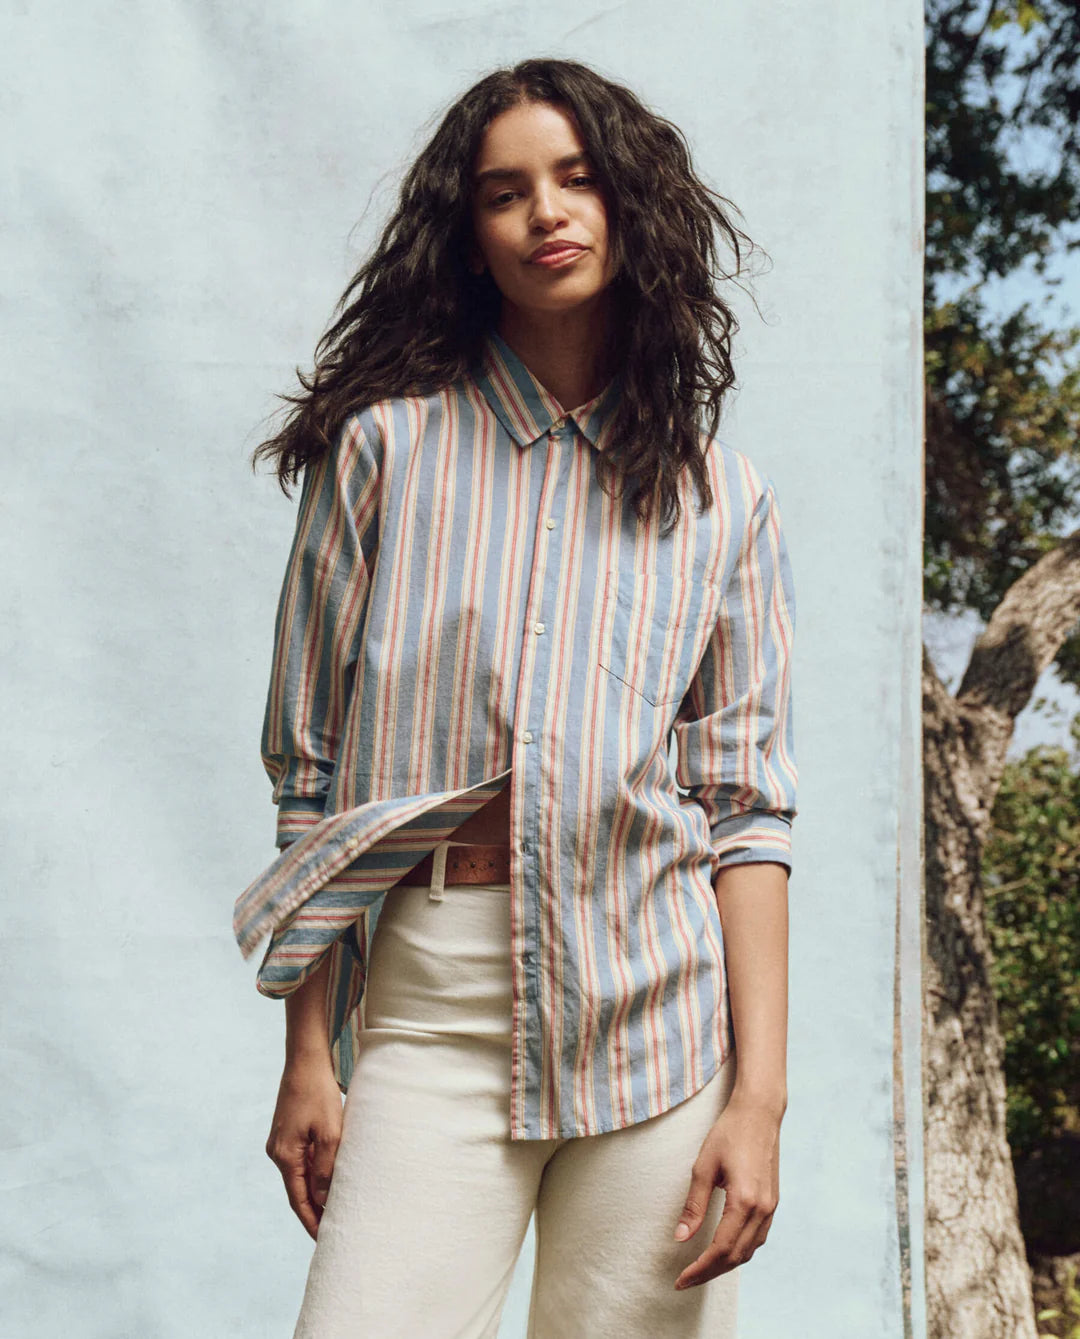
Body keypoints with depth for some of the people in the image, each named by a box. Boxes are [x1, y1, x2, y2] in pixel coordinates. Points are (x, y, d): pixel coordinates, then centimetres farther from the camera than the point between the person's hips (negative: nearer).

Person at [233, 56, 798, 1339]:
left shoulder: (720, 499, 7)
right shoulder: (386, 446, 3)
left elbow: (747, 806, 3)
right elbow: (313, 768, 3)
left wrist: (760, 1091, -4)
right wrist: (307, 1054, 1)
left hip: (659, 1021, 1)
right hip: (431, 1012, -1)